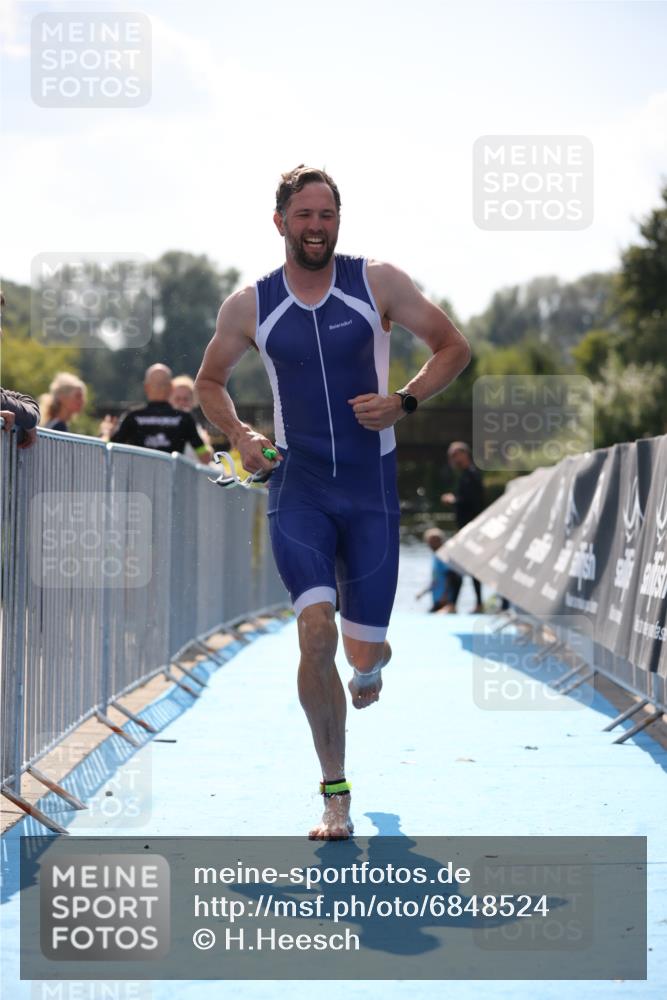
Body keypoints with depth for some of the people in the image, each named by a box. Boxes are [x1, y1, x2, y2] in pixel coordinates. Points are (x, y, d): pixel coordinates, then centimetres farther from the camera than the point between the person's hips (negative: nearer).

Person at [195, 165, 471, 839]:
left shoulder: (378, 284, -3)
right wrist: (239, 435, -3)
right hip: (297, 486, 0)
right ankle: (335, 795, -8)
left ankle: (372, 658, 45)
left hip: (371, 486, 0)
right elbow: (209, 382, 16)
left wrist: (404, 402, -12)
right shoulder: (249, 306, 1)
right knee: (316, 631, -19)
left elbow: (453, 347, 4)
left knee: (362, 648, 2)